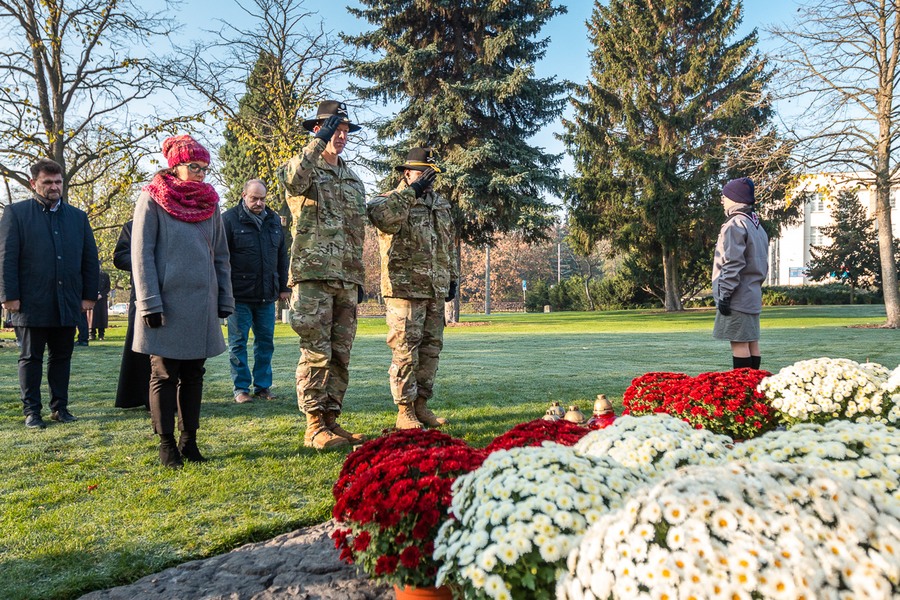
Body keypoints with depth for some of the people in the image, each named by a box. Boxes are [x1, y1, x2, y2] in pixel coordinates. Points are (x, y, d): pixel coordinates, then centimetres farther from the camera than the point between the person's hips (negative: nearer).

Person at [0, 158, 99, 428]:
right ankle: (31, 411, 13)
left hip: (68, 303, 3)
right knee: (31, 358, 6)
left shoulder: (78, 216, 13)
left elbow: (90, 259, 12)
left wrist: (89, 294, 6)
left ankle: (60, 407, 19)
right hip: (32, 303, -3)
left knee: (62, 358, 10)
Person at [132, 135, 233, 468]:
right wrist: (149, 302, -12)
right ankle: (166, 444, 11)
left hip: (202, 303, 4)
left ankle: (189, 440, 18)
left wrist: (224, 299, 8)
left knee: (194, 373, 9)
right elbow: (141, 254, -6)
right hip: (166, 301, -4)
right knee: (165, 374, 2)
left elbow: (220, 256, 14)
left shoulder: (209, 202, 12)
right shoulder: (152, 199, -1)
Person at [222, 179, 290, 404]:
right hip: (239, 295, -4)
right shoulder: (230, 219, -4)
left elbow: (282, 256, 17)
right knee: (238, 343, 3)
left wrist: (284, 286, 15)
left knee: (265, 342, 9)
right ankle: (241, 388, 11)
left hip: (267, 295, 5)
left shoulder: (274, 220, 12)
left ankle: (263, 386, 18)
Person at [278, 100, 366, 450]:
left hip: (346, 278, 6)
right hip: (313, 275, -6)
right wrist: (319, 141, -28)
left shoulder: (354, 181, 22)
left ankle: (331, 419, 16)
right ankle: (315, 426, 0)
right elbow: (293, 180, -25)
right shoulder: (303, 168, 3)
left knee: (340, 355, 8)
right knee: (316, 353, -6)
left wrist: (358, 277, 20)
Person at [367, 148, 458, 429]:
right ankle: (405, 411, 3)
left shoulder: (441, 204, 19)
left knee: (431, 349, 9)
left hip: (436, 290, 7)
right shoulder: (390, 200, -2)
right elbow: (381, 217, -28)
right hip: (405, 288, -7)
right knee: (406, 350, -5)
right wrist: (411, 191, -21)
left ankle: (422, 405, 20)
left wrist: (452, 277, 21)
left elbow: (449, 244, 25)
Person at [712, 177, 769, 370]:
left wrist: (725, 294, -16)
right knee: (752, 342, 11)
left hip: (737, 297, -9)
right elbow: (762, 262, 19)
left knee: (739, 343, -7)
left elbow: (733, 264, -18)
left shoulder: (734, 225, -13)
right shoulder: (756, 225, 17)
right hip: (752, 295, 9)